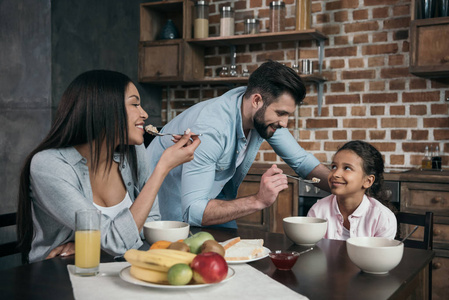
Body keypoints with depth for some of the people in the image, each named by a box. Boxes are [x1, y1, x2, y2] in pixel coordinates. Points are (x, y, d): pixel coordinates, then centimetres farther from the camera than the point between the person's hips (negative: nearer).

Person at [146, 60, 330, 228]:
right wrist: (258, 201, -44)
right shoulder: (210, 128, -38)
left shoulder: (266, 113, -14)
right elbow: (192, 211, -40)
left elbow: (300, 160, -2)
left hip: (214, 198, 6)